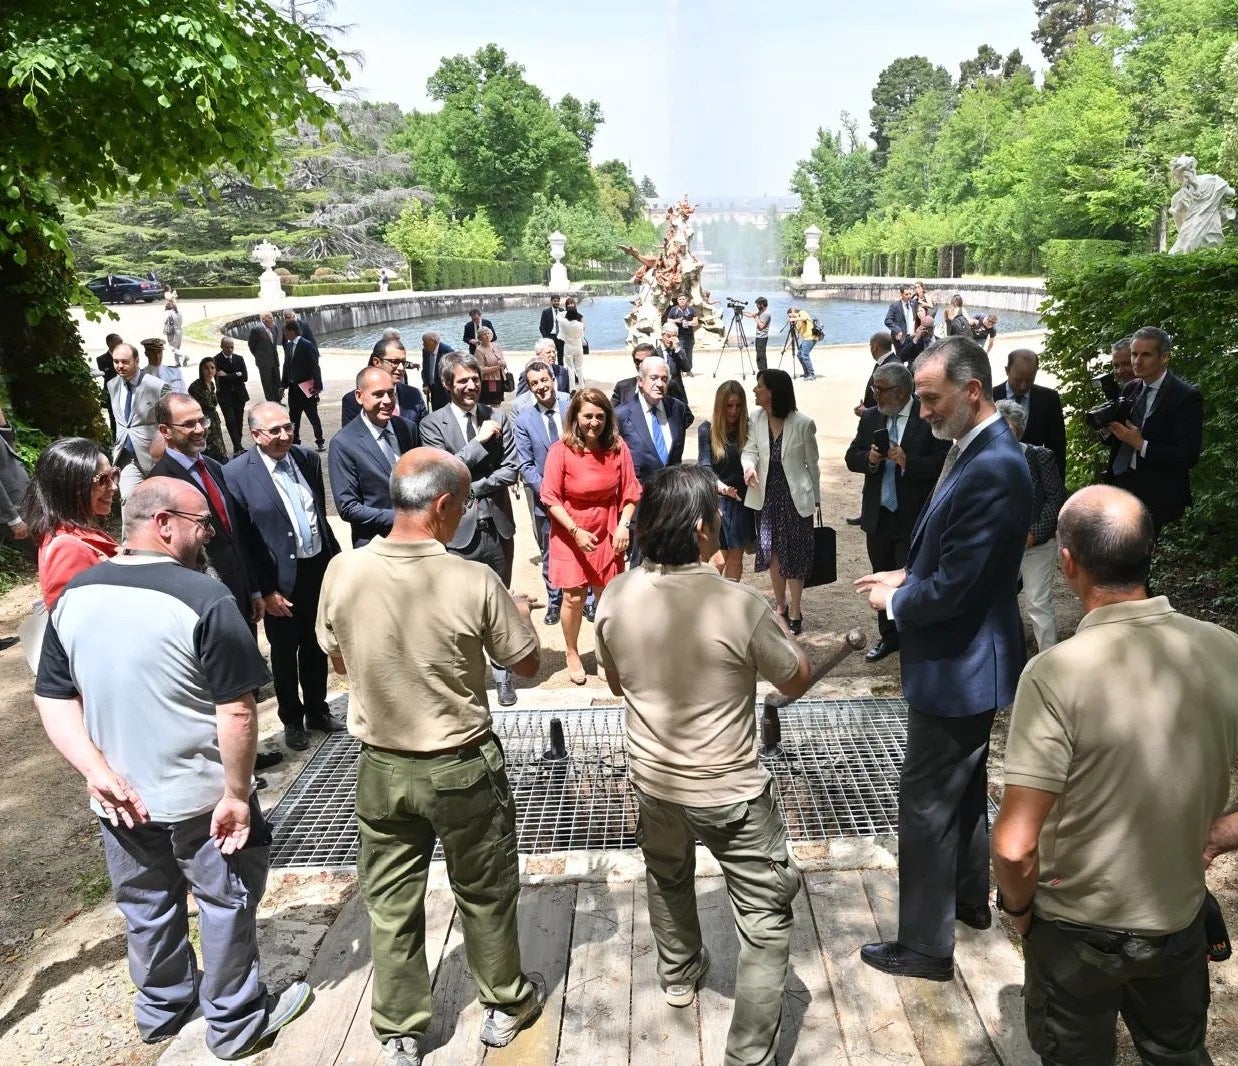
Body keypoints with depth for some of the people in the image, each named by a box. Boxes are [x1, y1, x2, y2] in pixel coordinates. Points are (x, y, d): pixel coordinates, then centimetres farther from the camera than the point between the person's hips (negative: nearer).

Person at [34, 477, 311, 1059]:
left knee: (146, 908, 25)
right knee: (226, 905, 15)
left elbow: (52, 698, 1)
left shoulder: (73, 595, -2)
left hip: (122, 802, 6)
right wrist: (238, 793, -15)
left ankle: (161, 1009, 46)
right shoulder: (204, 598, -23)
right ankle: (236, 1022, 32)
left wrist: (96, 770, -5)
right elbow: (237, 712, -24)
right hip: (201, 797, -6)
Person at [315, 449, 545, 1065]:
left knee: (390, 903, 18)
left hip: (381, 766, 3)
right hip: (462, 767, -2)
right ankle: (504, 1006, 39)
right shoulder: (475, 583, -23)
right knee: (484, 893, 19)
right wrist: (520, 615, 11)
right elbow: (527, 664, -8)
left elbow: (339, 661, 4)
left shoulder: (342, 572, -13)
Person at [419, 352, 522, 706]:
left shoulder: (498, 417, 4)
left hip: (498, 525, 3)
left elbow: (511, 470, -3)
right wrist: (481, 440, -14)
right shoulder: (433, 424, -4)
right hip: (460, 529, -3)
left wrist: (472, 488, -14)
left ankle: (502, 672, 30)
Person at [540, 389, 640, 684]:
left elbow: (630, 491, 0)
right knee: (573, 597, 1)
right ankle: (572, 654, 23)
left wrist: (623, 525, -12)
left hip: (607, 533, 2)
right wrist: (576, 531, -17)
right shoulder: (561, 450, -16)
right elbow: (551, 498, -12)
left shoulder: (618, 447, -8)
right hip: (570, 533, -2)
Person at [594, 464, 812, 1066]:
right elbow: (796, 683, -7)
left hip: (651, 780, 5)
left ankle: (678, 976, 55)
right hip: (729, 791, -5)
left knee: (667, 879, 32)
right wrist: (776, 628, 7)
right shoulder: (739, 604, -26)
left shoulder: (616, 597, -13)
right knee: (766, 917, 13)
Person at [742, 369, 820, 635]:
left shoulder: (802, 423, -15)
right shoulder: (756, 419, -5)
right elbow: (750, 450, -3)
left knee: (794, 553, 5)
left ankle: (795, 612, 19)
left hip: (795, 496, -4)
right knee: (773, 552, 15)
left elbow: (812, 463, -5)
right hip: (767, 494, 4)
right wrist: (749, 466, -28)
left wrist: (816, 498, 2)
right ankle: (780, 606, 32)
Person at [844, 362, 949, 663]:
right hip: (878, 515, 6)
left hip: (914, 517, -6)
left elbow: (943, 463, -16)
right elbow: (851, 458, 6)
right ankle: (889, 636, 33)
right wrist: (870, 458, -14)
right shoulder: (870, 418, 6)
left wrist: (908, 462, -28)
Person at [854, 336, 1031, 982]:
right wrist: (909, 576, 3)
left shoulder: (992, 469, -26)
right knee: (962, 786, 25)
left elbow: (954, 586, -26)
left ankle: (925, 945, 18)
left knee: (927, 804, 2)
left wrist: (896, 600, -10)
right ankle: (970, 897, 45)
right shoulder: (973, 451, 5)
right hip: (963, 660, 10)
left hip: (958, 667, -10)